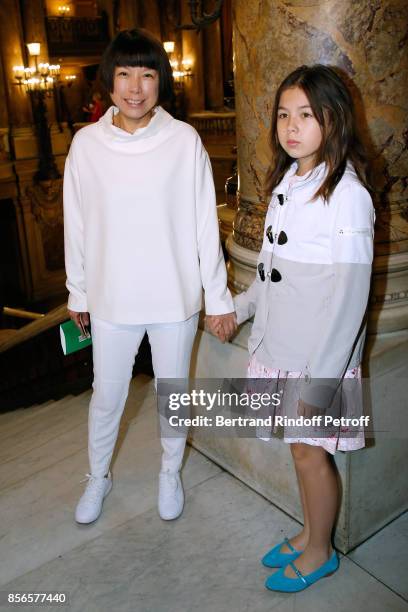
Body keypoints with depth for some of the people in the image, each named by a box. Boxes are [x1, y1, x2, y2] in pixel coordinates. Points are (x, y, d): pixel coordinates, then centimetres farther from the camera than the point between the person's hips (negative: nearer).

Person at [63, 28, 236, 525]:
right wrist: (77, 293, 8)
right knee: (106, 396, 16)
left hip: (175, 297, -1)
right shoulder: (86, 143, -6)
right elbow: (77, 225, 2)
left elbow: (205, 224, -6)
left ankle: (170, 473, 42)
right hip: (112, 298, 1)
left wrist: (218, 296, -4)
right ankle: (98, 477, 42)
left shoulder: (184, 140, -9)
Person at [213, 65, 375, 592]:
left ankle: (320, 553, 34)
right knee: (300, 449, 20)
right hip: (279, 346, 7)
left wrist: (319, 380, -19)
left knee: (311, 453, 10)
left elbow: (349, 298, -20)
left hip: (320, 356, -7)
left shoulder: (347, 195, -19)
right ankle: (308, 535, 41)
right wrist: (238, 307, 22)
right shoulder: (286, 182, 5)